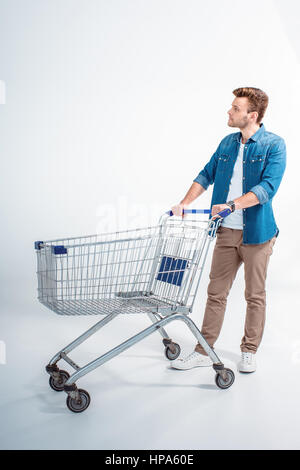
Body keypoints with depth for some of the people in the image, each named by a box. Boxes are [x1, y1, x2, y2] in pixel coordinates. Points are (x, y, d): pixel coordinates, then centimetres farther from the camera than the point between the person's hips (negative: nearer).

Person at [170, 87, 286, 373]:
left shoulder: (273, 145, -8)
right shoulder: (227, 143, 10)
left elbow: (268, 186, -20)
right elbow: (207, 175, 15)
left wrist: (232, 204, -29)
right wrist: (184, 204, 2)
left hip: (257, 233, -4)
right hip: (226, 231, 5)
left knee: (255, 296, 9)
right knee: (216, 293, 8)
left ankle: (249, 352, 25)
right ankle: (203, 352, 16)